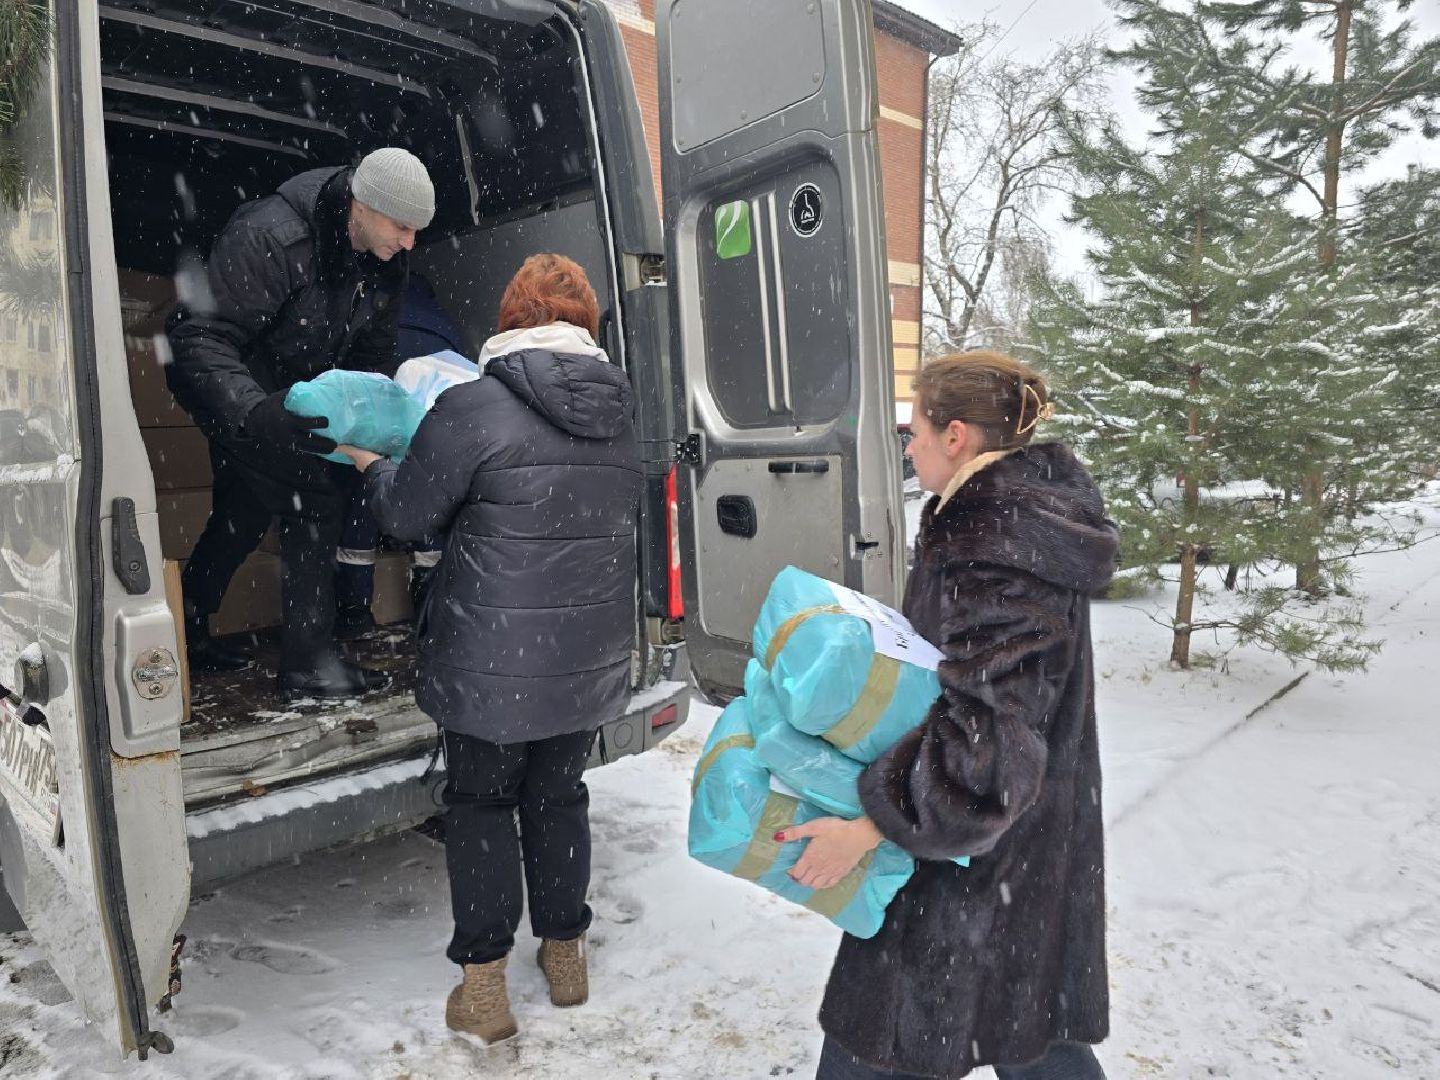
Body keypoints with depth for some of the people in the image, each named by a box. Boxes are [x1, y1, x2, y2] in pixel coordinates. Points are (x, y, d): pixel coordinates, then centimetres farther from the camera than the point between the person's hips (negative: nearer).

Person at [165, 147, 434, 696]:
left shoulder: (384, 259, -9)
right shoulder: (271, 236, -33)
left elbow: (373, 351, 4)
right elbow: (198, 336, -37)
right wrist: (253, 412, -52)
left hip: (292, 390, 8)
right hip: (234, 387, -8)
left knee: (248, 510, 17)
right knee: (315, 499, -17)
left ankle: (185, 631, 37)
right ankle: (307, 661, -7)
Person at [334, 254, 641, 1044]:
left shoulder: (474, 408, -17)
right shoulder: (619, 412, 2)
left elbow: (407, 515, -7)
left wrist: (370, 465, 15)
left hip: (492, 661, -5)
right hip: (590, 655, 5)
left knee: (480, 804, 13)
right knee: (558, 798, 21)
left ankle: (484, 986, 21)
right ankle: (565, 954, 35)